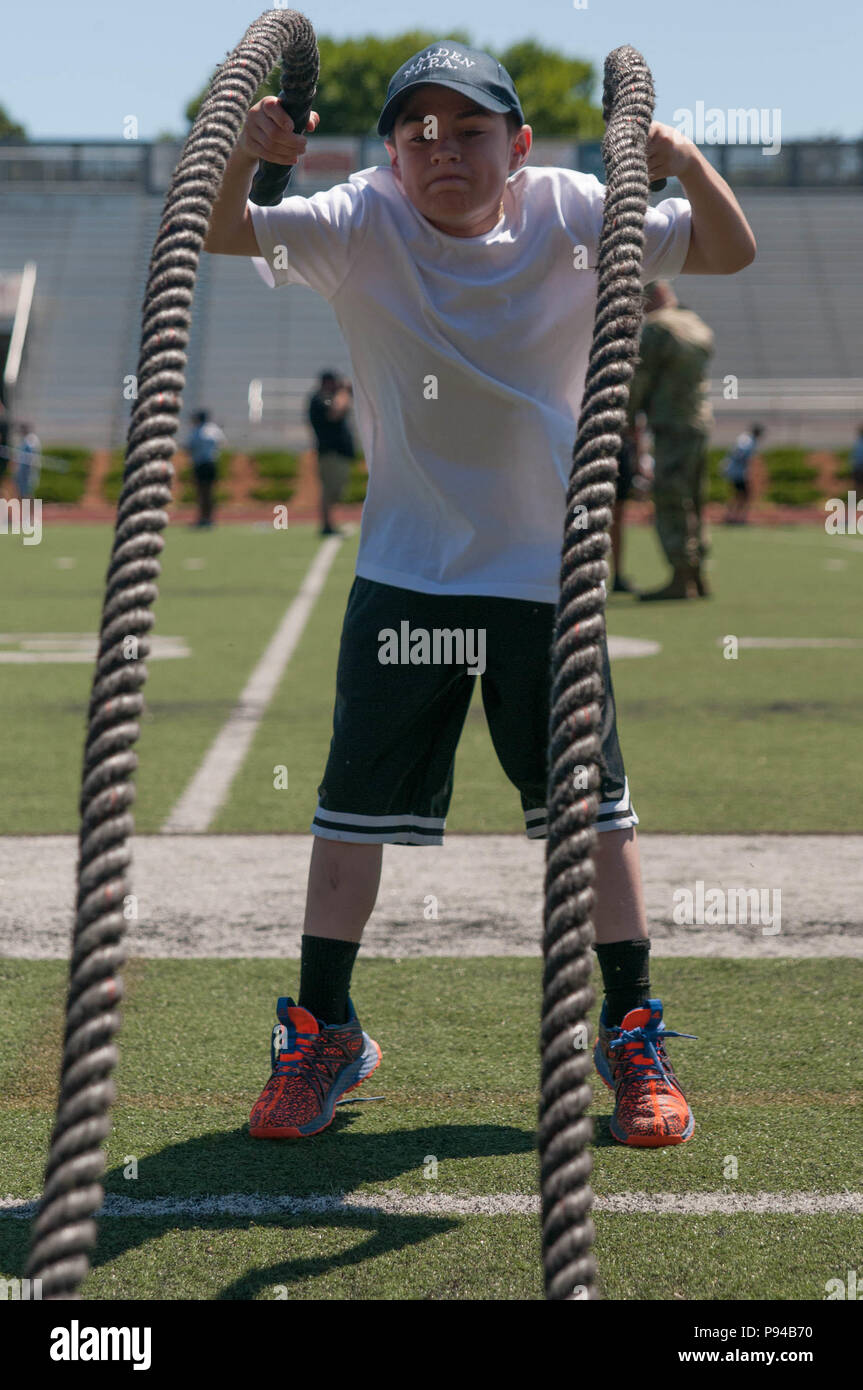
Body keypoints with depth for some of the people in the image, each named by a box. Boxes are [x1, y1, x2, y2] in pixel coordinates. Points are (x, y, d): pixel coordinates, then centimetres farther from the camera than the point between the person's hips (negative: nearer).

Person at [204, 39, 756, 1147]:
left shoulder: (572, 216, -8)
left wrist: (684, 163, -32)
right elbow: (219, 235, -20)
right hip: (403, 573, 0)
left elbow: (730, 253, -12)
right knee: (353, 805, 4)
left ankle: (630, 1030, 20)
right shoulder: (362, 224, -9)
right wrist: (241, 157, -41)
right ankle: (322, 1032, 19)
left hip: (547, 571, 0)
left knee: (592, 806, 5)